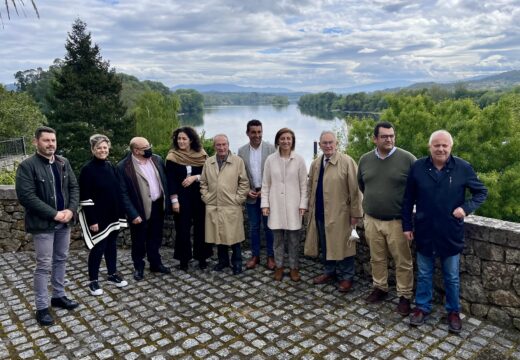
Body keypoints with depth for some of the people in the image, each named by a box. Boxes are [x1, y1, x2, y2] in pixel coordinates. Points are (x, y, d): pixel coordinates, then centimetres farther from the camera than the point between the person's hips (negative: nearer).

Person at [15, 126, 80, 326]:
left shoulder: (63, 163, 6)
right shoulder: (27, 166, -13)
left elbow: (74, 187, 8)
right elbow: (26, 196, -19)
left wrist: (71, 209, -9)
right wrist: (54, 214, -20)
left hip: (64, 222, 6)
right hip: (43, 224, -6)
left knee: (61, 260, 16)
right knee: (44, 265, 1)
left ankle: (58, 296, 32)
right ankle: (42, 308, 13)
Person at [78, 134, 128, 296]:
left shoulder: (110, 166, 6)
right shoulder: (87, 169, -13)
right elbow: (85, 198, -16)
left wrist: (121, 213, 10)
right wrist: (92, 220, -18)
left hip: (113, 214, 6)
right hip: (97, 216, -6)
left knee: (111, 245, 16)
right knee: (98, 248, 1)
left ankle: (112, 274, 31)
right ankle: (93, 281, 17)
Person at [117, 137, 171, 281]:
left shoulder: (157, 159, 1)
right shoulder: (123, 166, -16)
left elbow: (164, 180, 10)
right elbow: (123, 193, -15)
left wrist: (167, 201, 5)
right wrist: (133, 214, -18)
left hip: (158, 206, 5)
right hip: (140, 210, -4)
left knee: (155, 238, 19)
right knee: (139, 241, 13)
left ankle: (155, 263, 36)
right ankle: (138, 267, 32)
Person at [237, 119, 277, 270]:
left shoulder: (271, 149, -5)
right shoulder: (242, 151, 2)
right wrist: (247, 190, -6)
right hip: (251, 195, 2)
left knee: (269, 226, 6)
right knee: (253, 227, 11)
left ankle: (270, 256, 19)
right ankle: (255, 255, 24)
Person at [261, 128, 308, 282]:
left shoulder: (299, 160, -3)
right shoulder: (270, 159, -1)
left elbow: (303, 184, 1)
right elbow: (265, 184, 3)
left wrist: (303, 204, -4)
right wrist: (265, 204, -2)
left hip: (293, 205, -1)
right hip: (276, 205, 1)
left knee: (293, 239, 6)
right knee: (278, 238, 10)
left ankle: (294, 267, 22)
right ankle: (279, 266, 25)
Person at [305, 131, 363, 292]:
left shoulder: (347, 162, -10)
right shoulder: (315, 164, 8)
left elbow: (355, 189, -11)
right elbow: (311, 188, 15)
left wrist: (355, 213, -12)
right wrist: (311, 208, 13)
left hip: (340, 214, -5)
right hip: (320, 213, 6)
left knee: (342, 245, 5)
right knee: (325, 245, 17)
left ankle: (346, 277, 21)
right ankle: (329, 272, 34)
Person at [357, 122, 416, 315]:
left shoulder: (407, 159, -11)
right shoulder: (365, 159, 2)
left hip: (398, 221, -3)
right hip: (372, 220, 4)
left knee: (403, 262, 6)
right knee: (377, 258, 16)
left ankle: (404, 297, 21)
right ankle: (380, 288, 34)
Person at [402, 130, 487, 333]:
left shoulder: (463, 168, -8)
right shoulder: (417, 167, -5)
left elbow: (481, 192, 4)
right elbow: (408, 200, 2)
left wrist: (466, 208, -14)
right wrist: (407, 225, 2)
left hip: (451, 233, -1)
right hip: (424, 232, 1)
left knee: (452, 277, 15)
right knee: (424, 274, 15)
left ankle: (453, 311, 32)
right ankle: (422, 307, 32)